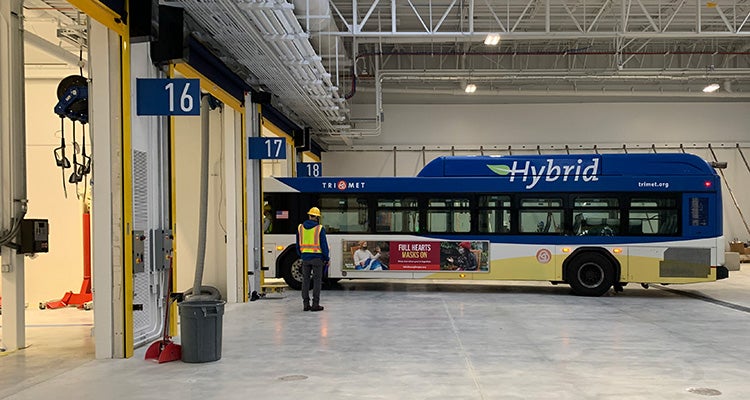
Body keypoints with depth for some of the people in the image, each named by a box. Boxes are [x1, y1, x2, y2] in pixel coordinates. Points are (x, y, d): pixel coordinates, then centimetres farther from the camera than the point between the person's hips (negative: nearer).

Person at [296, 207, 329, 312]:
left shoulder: (300, 227, 3)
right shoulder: (320, 228, -9)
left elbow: (298, 245, 9)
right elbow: (324, 245, -7)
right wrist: (326, 259, 1)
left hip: (305, 257, 4)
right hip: (317, 257, -4)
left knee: (305, 280, 9)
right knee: (317, 280, 2)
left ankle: (306, 304, 9)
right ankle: (315, 304, 0)